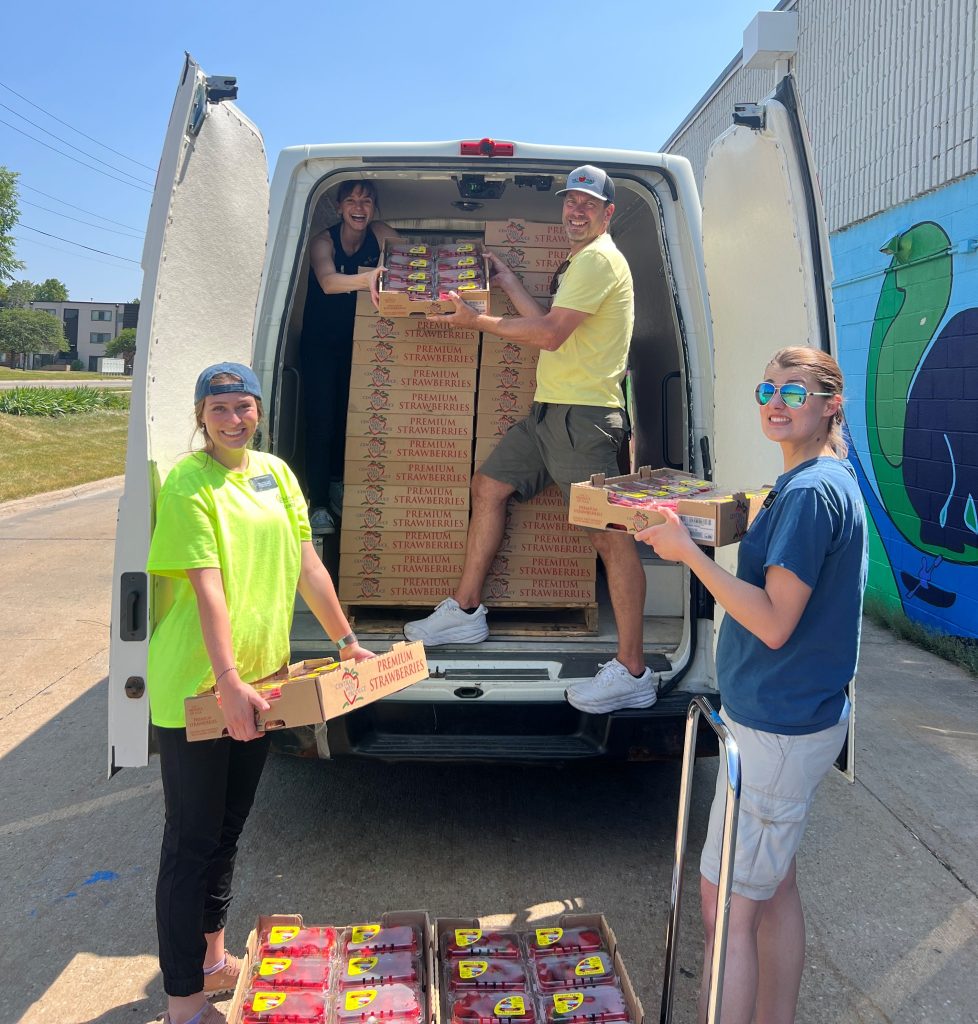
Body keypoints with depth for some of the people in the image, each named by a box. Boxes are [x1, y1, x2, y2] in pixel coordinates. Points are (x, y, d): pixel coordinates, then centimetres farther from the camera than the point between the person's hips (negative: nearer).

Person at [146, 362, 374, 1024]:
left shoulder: (276, 473, 6)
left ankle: (213, 956, 42)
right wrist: (228, 682, -29)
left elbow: (306, 563, 8)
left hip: (259, 679, 7)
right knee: (192, 840, 5)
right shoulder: (188, 485, -14)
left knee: (228, 829, 21)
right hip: (196, 689, -7)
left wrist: (345, 640, 8)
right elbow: (207, 588, -23)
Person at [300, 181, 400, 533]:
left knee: (349, 415, 7)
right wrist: (367, 278, -56)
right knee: (321, 418, -9)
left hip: (357, 342, 4)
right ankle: (318, 504, -6)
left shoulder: (380, 233, -4)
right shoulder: (323, 241, -16)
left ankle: (338, 488, 25)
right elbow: (328, 281, -36)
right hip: (320, 342, -4)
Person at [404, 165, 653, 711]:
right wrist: (506, 278, 22)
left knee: (610, 533, -12)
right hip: (552, 409, 11)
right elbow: (546, 323, 18)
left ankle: (633, 673, -10)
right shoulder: (579, 262, 24)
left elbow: (549, 335, -16)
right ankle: (466, 610, 23)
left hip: (583, 417, -11)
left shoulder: (599, 259, -9)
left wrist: (478, 320, -6)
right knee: (489, 485, 14)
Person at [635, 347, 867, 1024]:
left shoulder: (810, 491, -20)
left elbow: (774, 622, -24)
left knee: (727, 903, 0)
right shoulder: (830, 479, 11)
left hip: (778, 727, -10)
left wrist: (688, 551, -22)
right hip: (794, 716, 10)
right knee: (774, 885, 21)